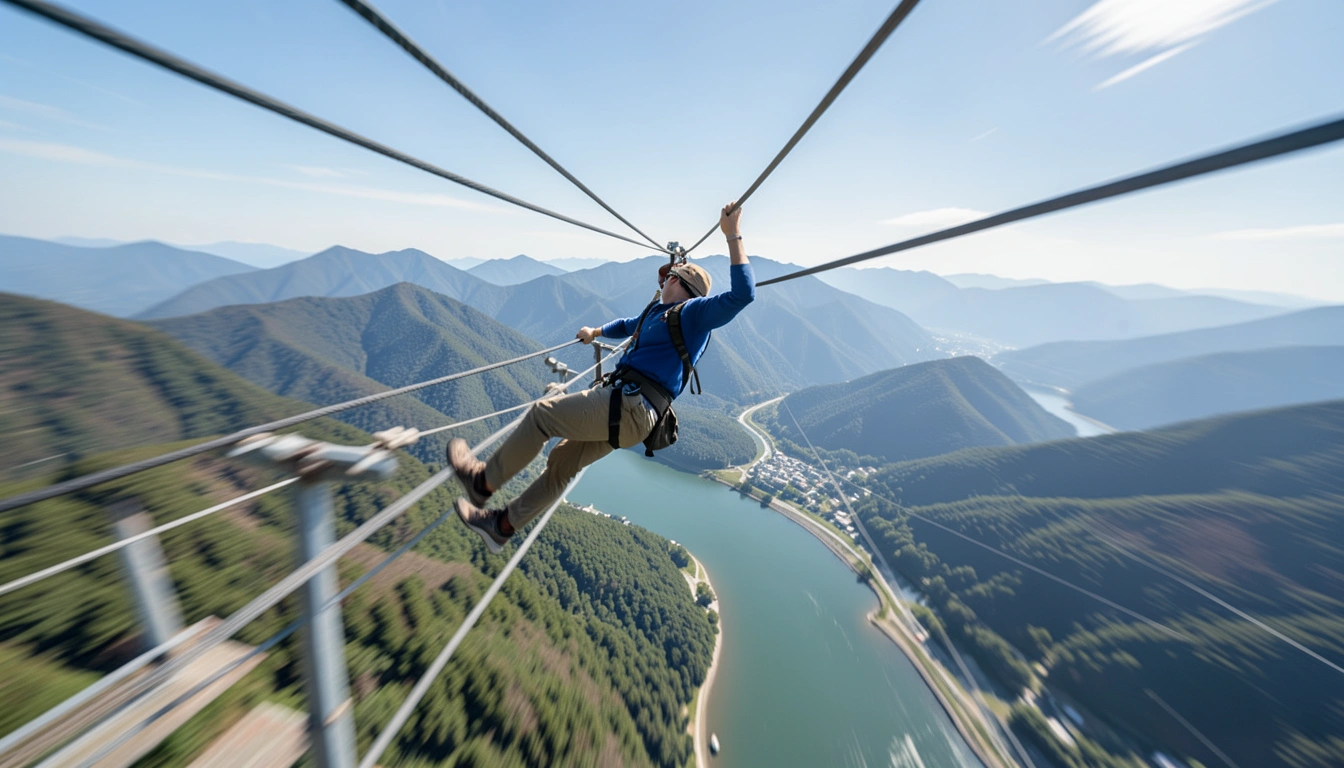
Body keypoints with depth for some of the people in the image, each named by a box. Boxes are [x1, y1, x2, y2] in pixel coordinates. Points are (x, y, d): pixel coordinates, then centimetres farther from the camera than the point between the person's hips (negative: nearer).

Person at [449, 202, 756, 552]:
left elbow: (742, 293, -19)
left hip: (632, 408, -10)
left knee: (542, 412, -2)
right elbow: (627, 325, 41)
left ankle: (484, 482, 18)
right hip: (628, 408, 10)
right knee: (561, 463, 16)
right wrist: (595, 332, 52)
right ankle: (502, 526, 32)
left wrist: (733, 235, -16)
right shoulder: (657, 310, 23)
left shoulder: (695, 311, -4)